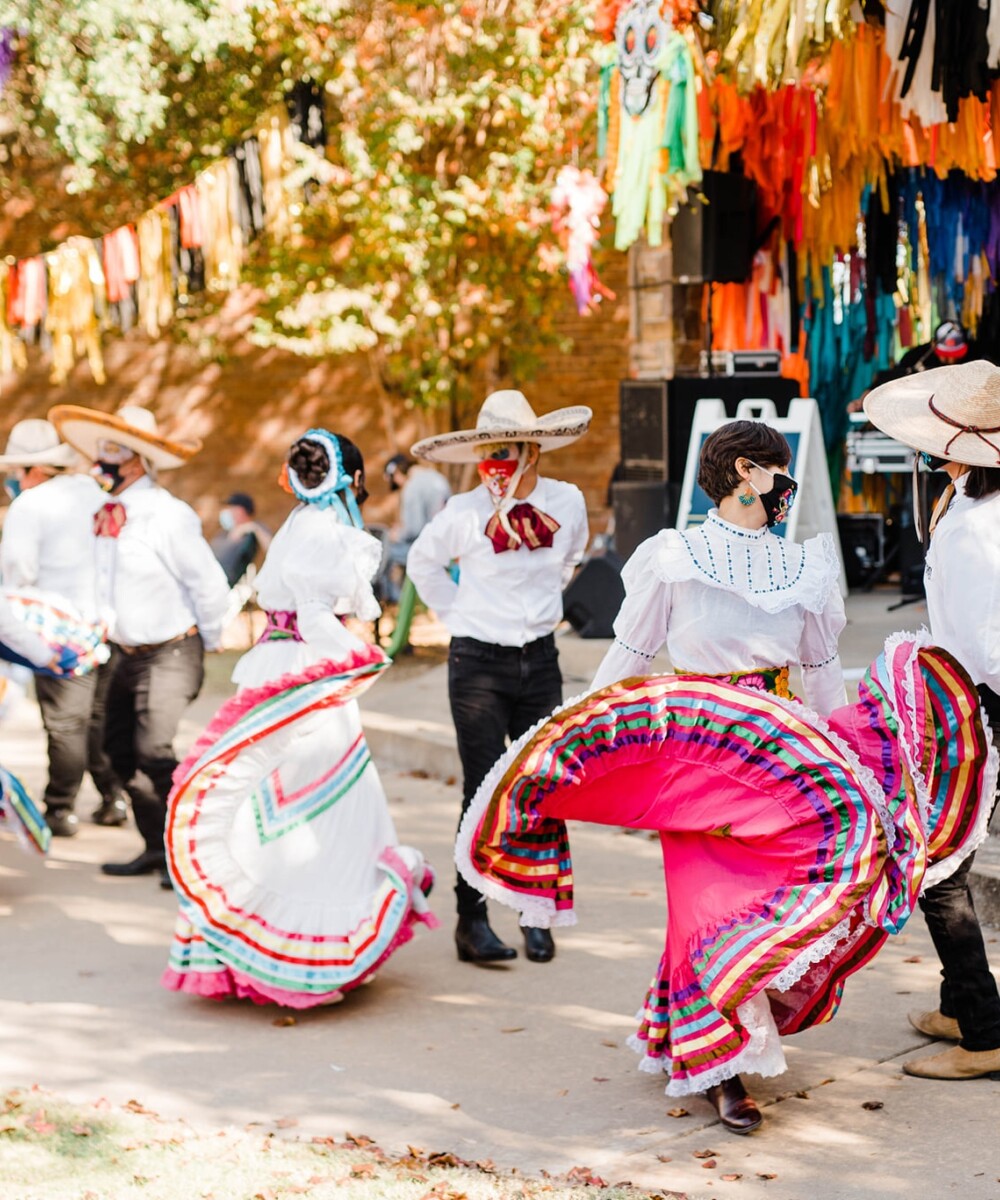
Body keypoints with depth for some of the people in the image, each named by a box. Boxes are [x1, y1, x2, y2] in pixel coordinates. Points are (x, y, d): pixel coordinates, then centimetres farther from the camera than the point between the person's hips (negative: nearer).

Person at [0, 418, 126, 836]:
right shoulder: (91, 489, 7)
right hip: (108, 621, 7)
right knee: (101, 715, 16)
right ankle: (112, 798, 20)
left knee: (65, 721, -1)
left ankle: (60, 809, 5)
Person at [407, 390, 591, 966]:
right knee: (485, 793, -4)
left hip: (540, 660, 3)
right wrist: (458, 612, 5)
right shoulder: (465, 513, -11)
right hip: (478, 663, -3)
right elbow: (423, 562, 9)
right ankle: (472, 919, 4)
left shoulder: (567, 502, -4)